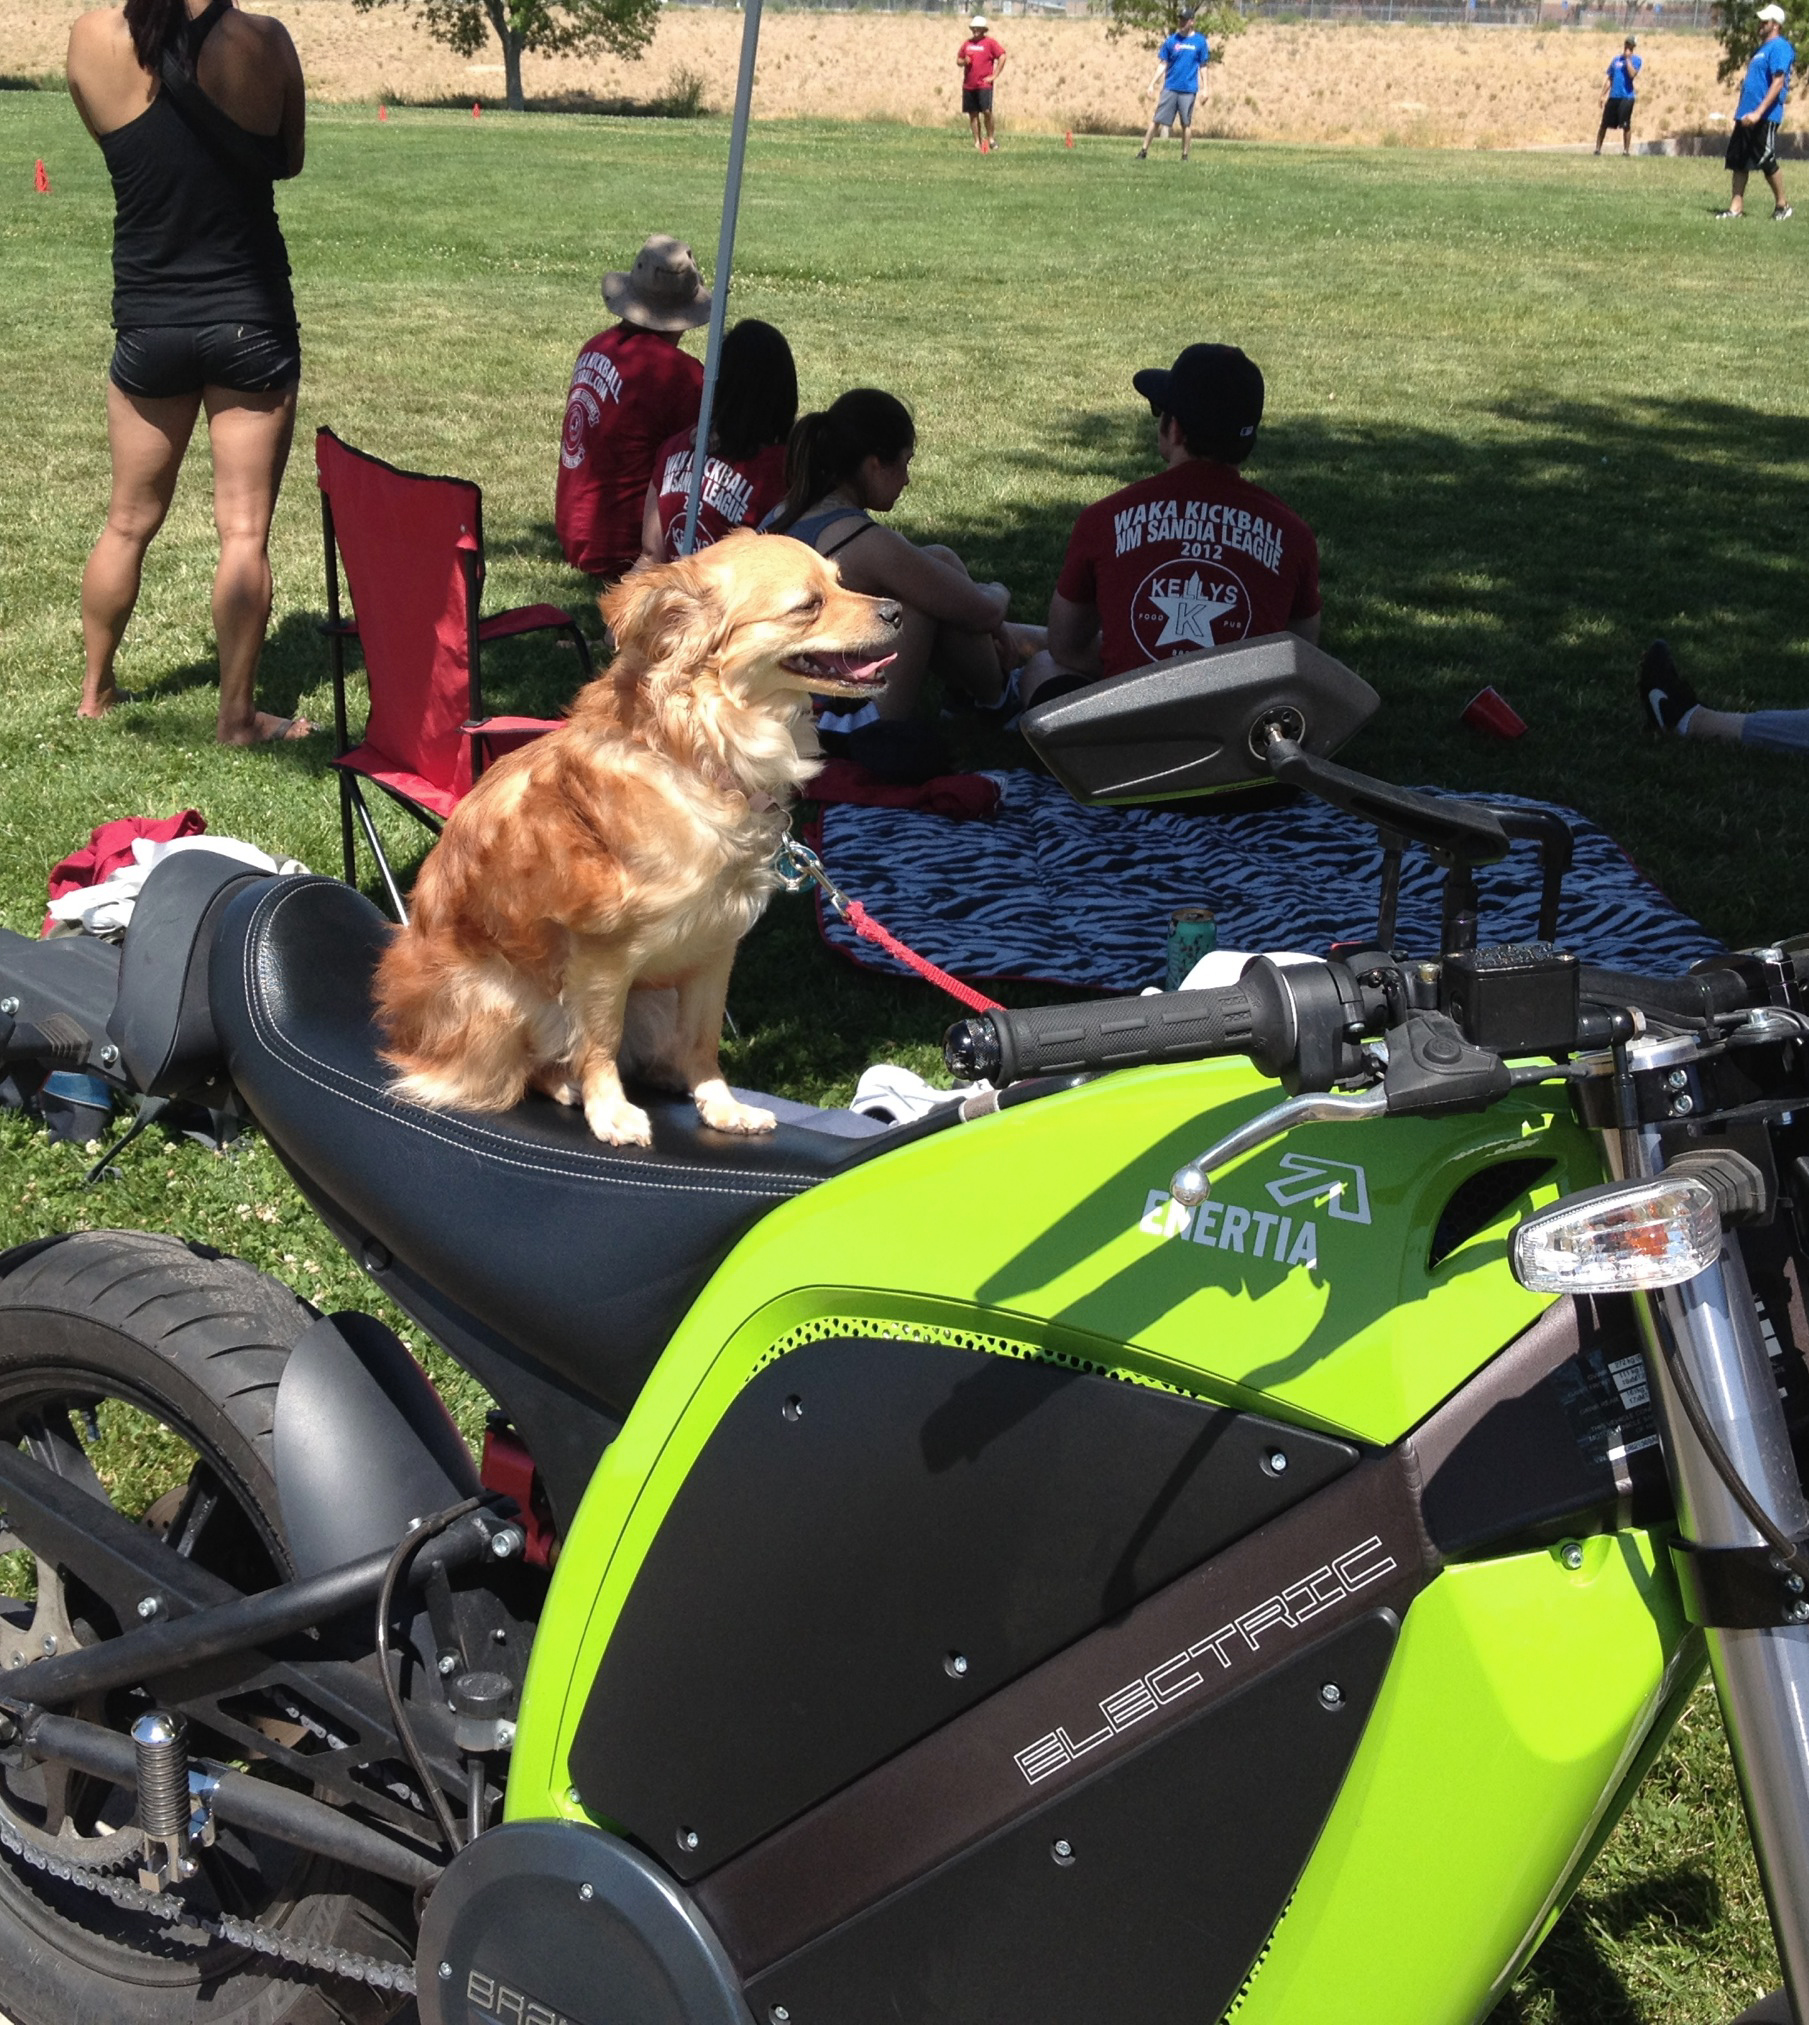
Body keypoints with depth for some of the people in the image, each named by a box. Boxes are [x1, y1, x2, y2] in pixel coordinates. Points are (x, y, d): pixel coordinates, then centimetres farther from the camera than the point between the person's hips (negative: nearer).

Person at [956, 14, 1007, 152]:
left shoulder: (990, 42, -2)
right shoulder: (967, 43, 13)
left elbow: (1002, 56, -7)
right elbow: (958, 59, 20)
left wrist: (995, 75, -10)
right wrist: (964, 61, -4)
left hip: (984, 84, -5)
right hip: (968, 85, 5)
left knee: (986, 111, -15)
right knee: (973, 114, 6)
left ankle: (991, 137, 1)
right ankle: (977, 141, 13)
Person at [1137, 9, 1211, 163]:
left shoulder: (1200, 41, 2)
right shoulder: (1172, 40, 5)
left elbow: (1203, 66, 5)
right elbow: (1163, 64, 9)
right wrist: (1152, 84, 4)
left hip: (1188, 89, -1)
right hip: (1170, 87, 1)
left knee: (1186, 124, 3)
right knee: (1157, 120, -2)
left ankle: (1184, 155, 12)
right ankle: (1144, 151, 1)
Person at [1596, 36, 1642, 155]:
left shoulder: (1636, 60, 2)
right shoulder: (1616, 60, 15)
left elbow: (1632, 74, -16)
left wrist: (1628, 58, -10)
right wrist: (1603, 95, 11)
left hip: (1627, 97, -4)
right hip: (1613, 96, 4)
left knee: (1626, 125, -5)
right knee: (1604, 124, 3)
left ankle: (1626, 150, 3)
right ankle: (1597, 149, 10)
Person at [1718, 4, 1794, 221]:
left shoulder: (1779, 48, -11)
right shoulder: (1762, 48, 18)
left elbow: (1778, 83, -20)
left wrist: (1758, 112, -26)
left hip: (1765, 118, -9)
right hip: (1746, 116, 9)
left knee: (1767, 162, -4)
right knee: (1738, 161, 6)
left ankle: (1782, 206, 9)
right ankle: (1736, 207, 9)